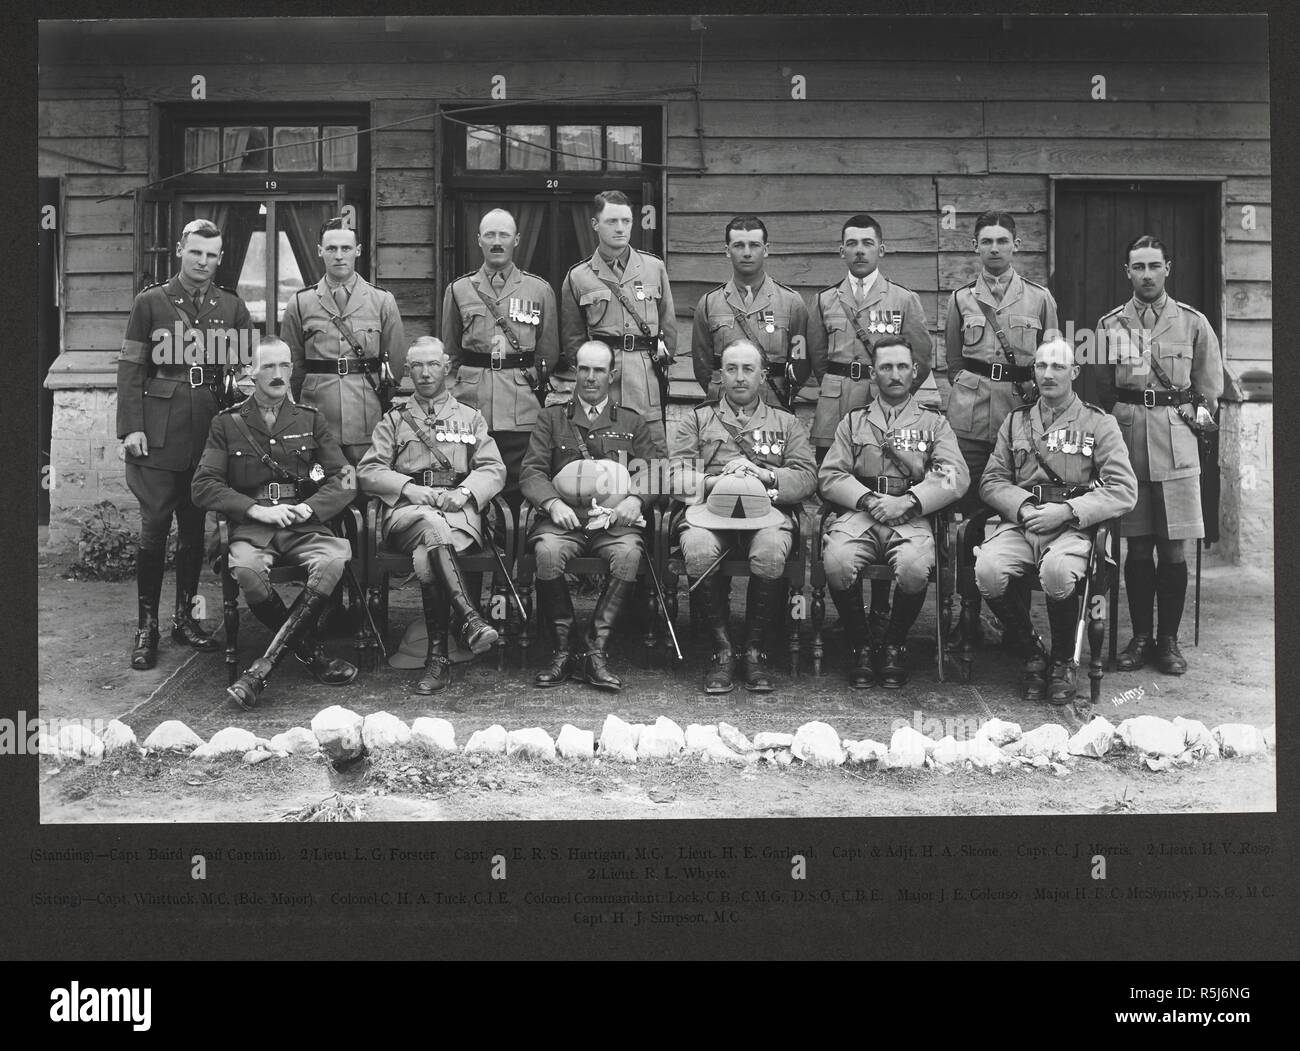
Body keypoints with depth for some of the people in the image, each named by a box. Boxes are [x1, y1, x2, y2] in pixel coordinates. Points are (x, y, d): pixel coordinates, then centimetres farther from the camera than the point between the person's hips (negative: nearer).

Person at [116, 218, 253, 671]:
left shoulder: (232, 306, 11)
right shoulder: (150, 301, 3)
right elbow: (131, 367, 0)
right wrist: (131, 426, -8)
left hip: (209, 426, 3)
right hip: (159, 427, -3)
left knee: (194, 526, 9)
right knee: (155, 525, -5)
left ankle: (185, 616, 19)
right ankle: (147, 625, 2)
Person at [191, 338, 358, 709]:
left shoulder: (310, 420, 16)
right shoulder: (227, 423, 11)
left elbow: (343, 481, 10)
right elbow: (203, 487, 2)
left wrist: (307, 508, -8)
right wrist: (257, 510, -10)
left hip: (304, 525, 1)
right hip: (250, 526, -1)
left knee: (336, 557, -33)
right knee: (246, 568, -36)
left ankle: (264, 666, -28)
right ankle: (311, 654, -15)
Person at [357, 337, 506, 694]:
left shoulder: (471, 418, 23)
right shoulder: (393, 420, 21)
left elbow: (494, 469, 11)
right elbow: (368, 472, 10)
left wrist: (463, 492, -10)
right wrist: (409, 488, -9)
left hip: (459, 511, 0)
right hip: (406, 510, 0)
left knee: (426, 558, -35)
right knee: (432, 524, -39)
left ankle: (438, 656, -33)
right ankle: (469, 618, -47)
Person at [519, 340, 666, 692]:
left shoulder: (633, 423, 23)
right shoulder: (551, 418, 21)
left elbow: (658, 470, 11)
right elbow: (532, 471, 10)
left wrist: (636, 499, -10)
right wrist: (553, 503, -11)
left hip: (614, 518, 0)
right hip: (565, 517, 0)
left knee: (629, 552, -34)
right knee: (547, 551, -34)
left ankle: (596, 651, -27)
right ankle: (562, 650, -20)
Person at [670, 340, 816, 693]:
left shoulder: (786, 423, 24)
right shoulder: (696, 419, 23)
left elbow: (807, 477, 9)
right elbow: (677, 476, 8)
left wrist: (766, 476, -8)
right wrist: (716, 481, -9)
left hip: (767, 508, 0)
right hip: (708, 506, 0)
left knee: (771, 551, -36)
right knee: (698, 551, -35)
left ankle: (754, 651, -19)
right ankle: (722, 649, -18)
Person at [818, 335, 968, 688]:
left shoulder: (934, 423, 19)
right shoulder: (853, 421, 22)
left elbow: (955, 476, 2)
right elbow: (829, 476, 10)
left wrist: (908, 501, -14)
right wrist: (868, 499, -10)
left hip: (912, 517, -1)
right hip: (859, 512, 1)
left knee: (914, 567, -35)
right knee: (837, 563, -33)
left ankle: (894, 644, -6)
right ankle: (862, 645, -8)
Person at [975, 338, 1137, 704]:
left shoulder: (1099, 423, 8)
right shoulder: (1016, 421, 18)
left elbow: (1124, 491, -1)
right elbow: (991, 481, 15)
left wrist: (1066, 510, -14)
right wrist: (1023, 507, -7)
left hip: (1073, 527, -3)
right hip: (1021, 522, 3)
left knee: (1057, 571, -36)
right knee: (987, 570, -29)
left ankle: (1064, 661, -7)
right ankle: (1033, 657, -5)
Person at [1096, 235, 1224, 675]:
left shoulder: (1193, 323, 7)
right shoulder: (1109, 325, 8)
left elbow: (1209, 387, 12)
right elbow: (1099, 390, 12)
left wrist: (1195, 414, 1)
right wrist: (1117, 419, 4)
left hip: (1176, 443, 0)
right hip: (1125, 440, 1)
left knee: (1174, 548, 0)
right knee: (1137, 546, 4)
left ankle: (1169, 639, 10)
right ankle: (1140, 636, 14)